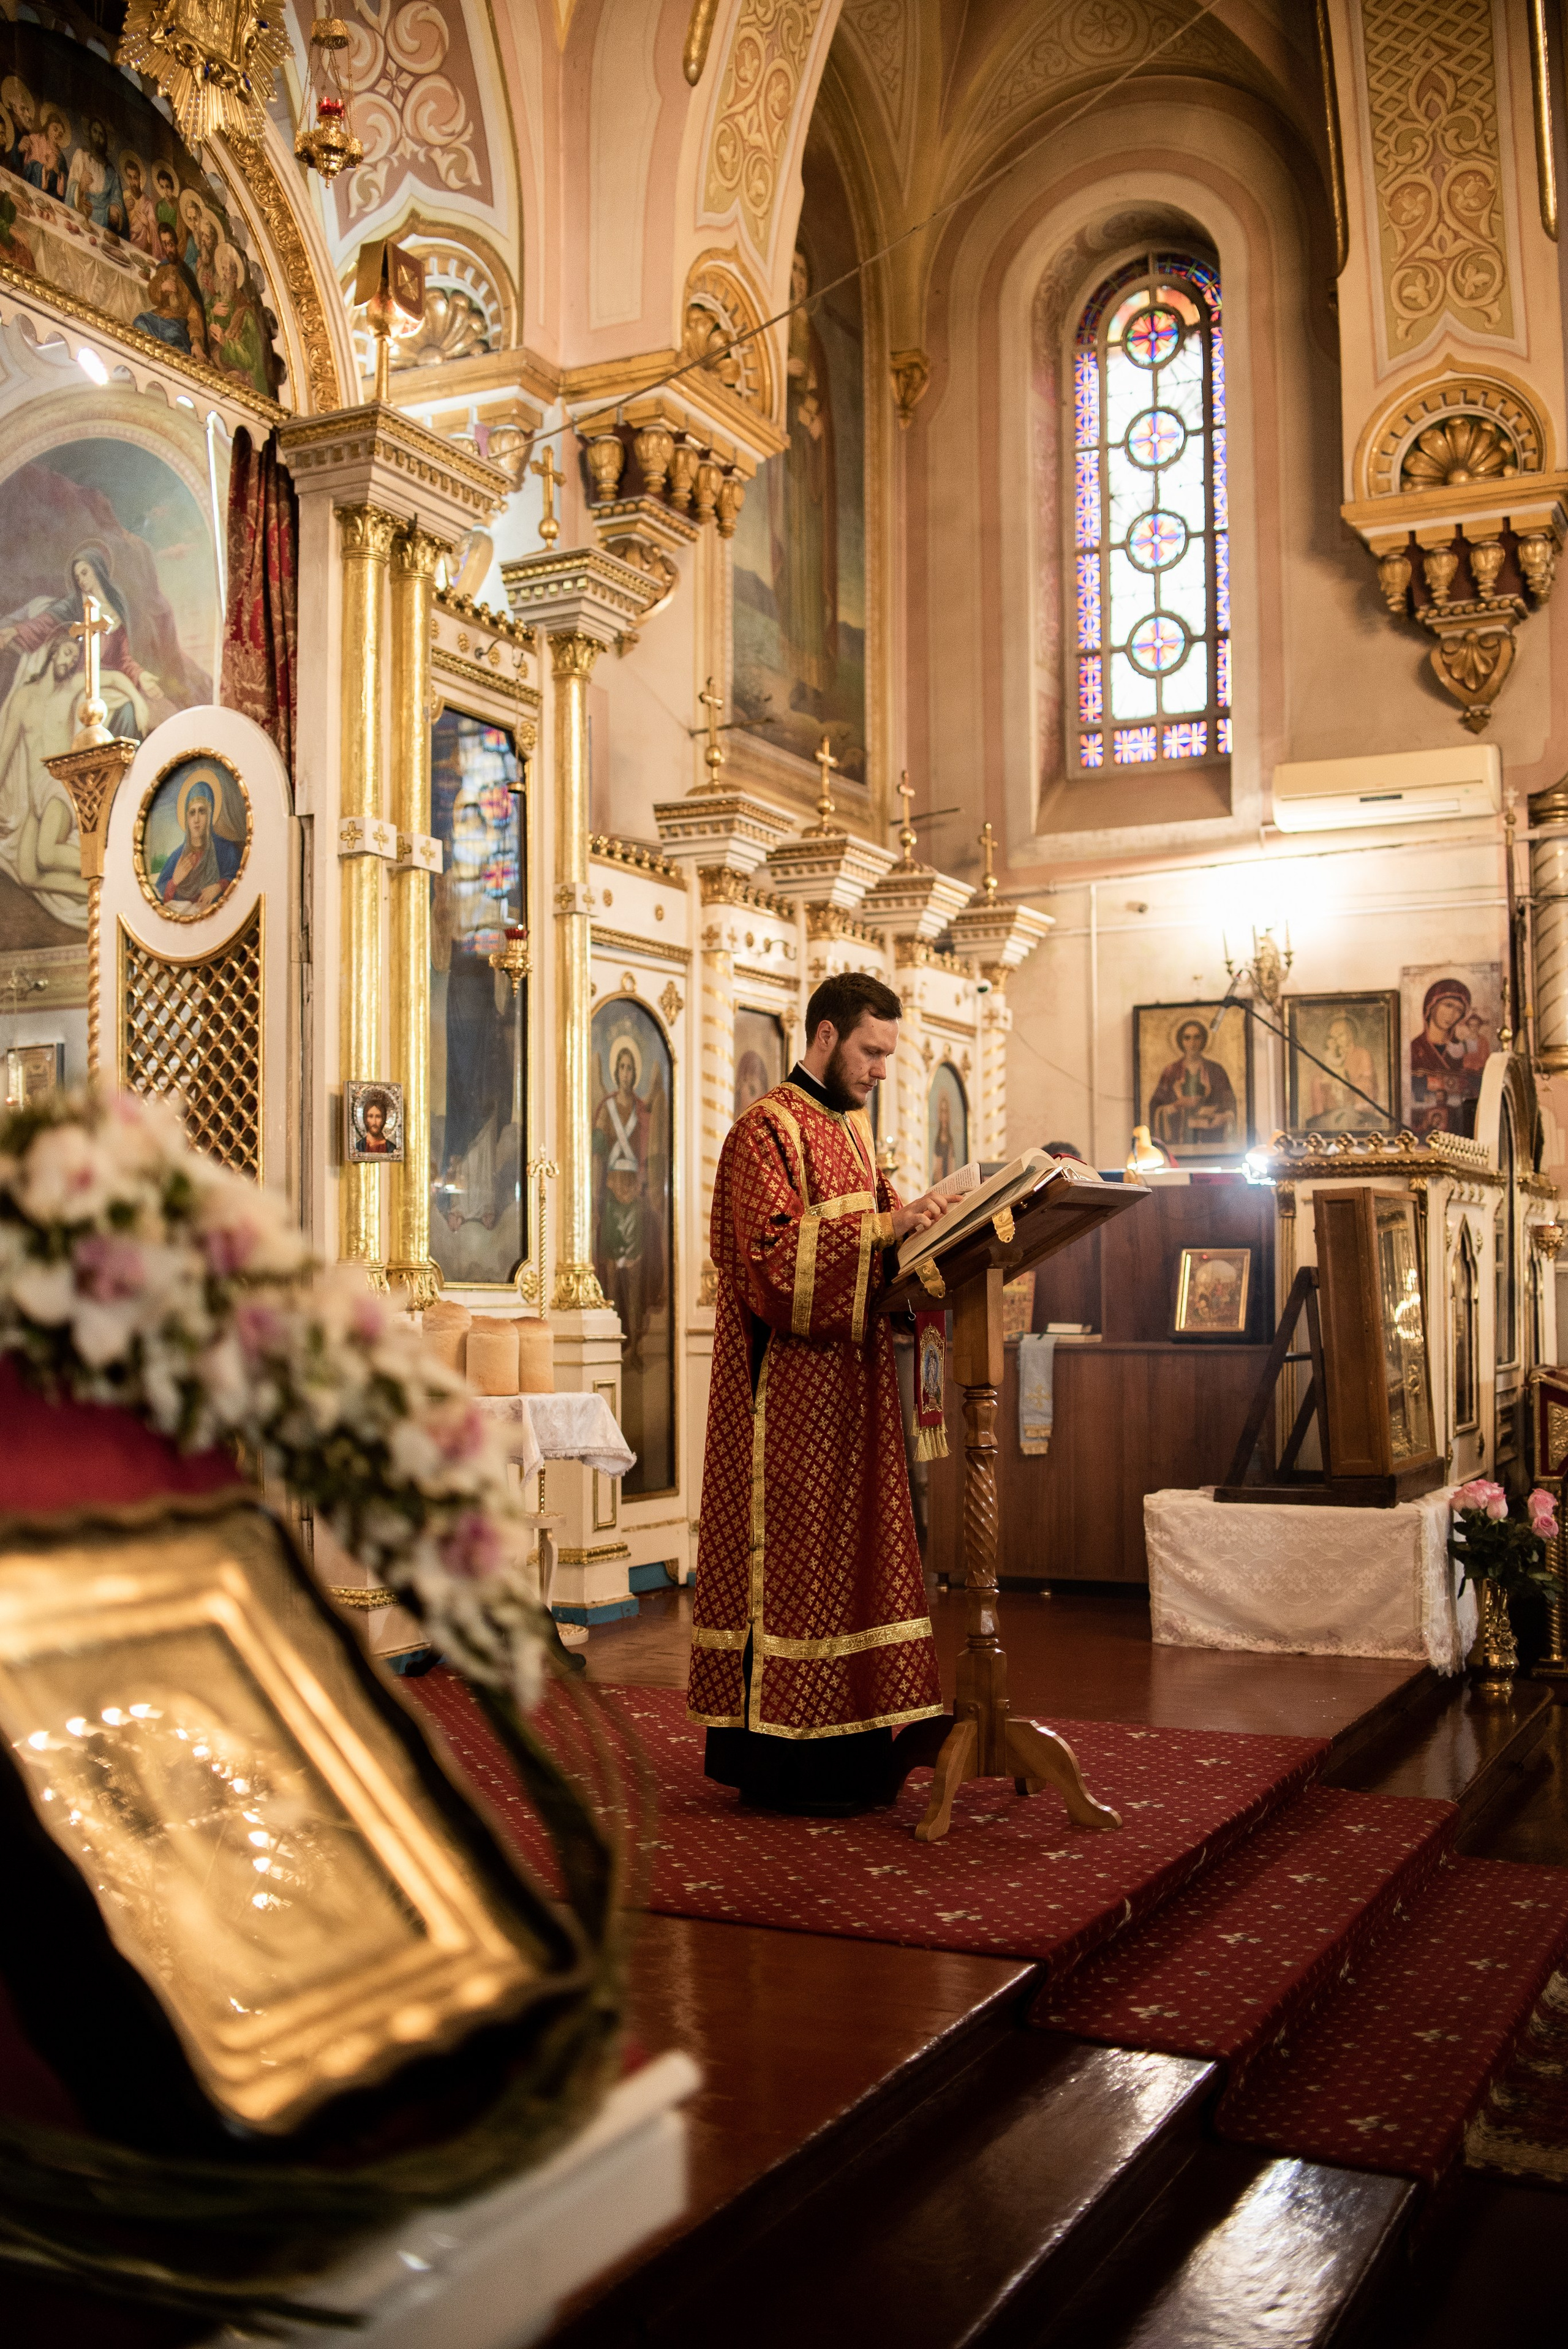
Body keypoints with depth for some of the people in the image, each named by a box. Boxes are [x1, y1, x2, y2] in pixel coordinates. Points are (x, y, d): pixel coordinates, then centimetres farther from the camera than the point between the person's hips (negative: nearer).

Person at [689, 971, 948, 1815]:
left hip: (852, 1383, 9)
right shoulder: (766, 1131, -11)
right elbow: (774, 1259, -22)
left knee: (851, 1550, 10)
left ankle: (844, 1743, 18)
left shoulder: (854, 1127, 17)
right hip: (790, 1390, -9)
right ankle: (780, 1758, 2)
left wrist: (917, 1226, 3)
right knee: (792, 1556, -5)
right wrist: (885, 1229, -25)